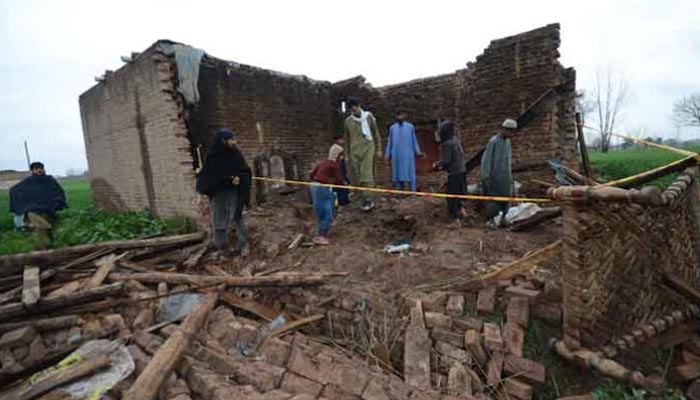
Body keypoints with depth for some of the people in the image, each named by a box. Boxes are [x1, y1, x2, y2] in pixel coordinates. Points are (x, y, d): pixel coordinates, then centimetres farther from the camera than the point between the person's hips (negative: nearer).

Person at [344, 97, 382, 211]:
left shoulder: (368, 116, 4)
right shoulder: (348, 121, 9)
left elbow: (376, 133, 8)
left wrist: (379, 149, 4)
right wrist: (348, 153, 16)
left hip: (368, 149, -3)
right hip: (355, 151, 3)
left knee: (367, 175, -13)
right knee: (358, 177, -1)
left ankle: (368, 200, -14)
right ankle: (365, 200, 7)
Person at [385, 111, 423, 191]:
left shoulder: (410, 127, 4)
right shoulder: (392, 128, 9)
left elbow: (414, 140, 9)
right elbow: (390, 142, 13)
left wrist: (418, 152, 4)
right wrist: (387, 154, 10)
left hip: (408, 155, -2)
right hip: (396, 155, 2)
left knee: (410, 173, -4)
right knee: (398, 174, 4)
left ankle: (412, 192, 1)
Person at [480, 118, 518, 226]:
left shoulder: (507, 141, 9)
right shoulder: (493, 141, -14)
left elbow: (509, 159, 16)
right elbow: (486, 160, -14)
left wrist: (510, 176, 16)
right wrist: (486, 177, -15)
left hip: (505, 178, 8)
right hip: (495, 178, -7)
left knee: (505, 198, 11)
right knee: (494, 201, -3)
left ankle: (503, 219, 20)